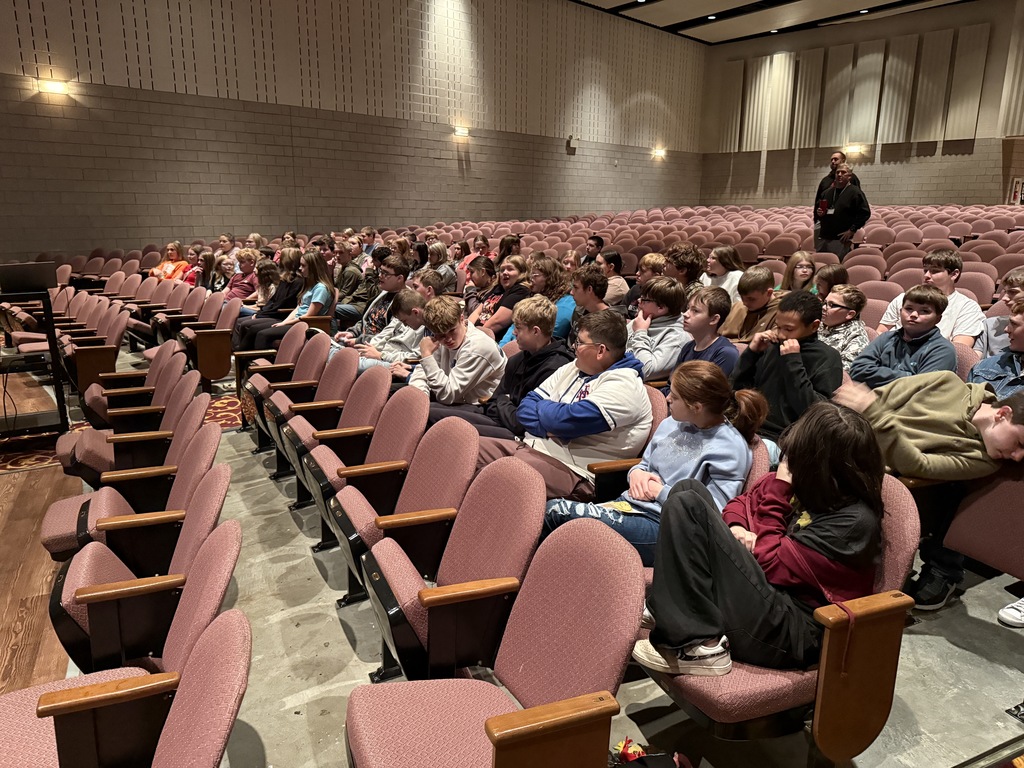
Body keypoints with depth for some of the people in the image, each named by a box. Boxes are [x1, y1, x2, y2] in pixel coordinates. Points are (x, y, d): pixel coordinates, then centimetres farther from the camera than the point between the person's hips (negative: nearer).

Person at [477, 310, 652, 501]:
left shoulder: (623, 385, -12)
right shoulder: (572, 369, 15)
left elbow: (566, 420, -21)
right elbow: (525, 408, 12)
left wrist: (541, 407, 1)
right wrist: (548, 427, -9)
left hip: (573, 470, -9)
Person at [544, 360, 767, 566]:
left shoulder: (730, 448, -10)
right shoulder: (672, 423, 14)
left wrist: (660, 491, -10)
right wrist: (637, 473, 1)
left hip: (663, 527, -8)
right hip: (629, 504, 8)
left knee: (556, 512, -23)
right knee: (552, 510, -17)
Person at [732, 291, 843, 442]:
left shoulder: (827, 358, -3)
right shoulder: (773, 346, 11)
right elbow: (738, 388, 14)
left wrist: (793, 362, -17)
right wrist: (751, 352, 1)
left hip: (780, 439, -6)